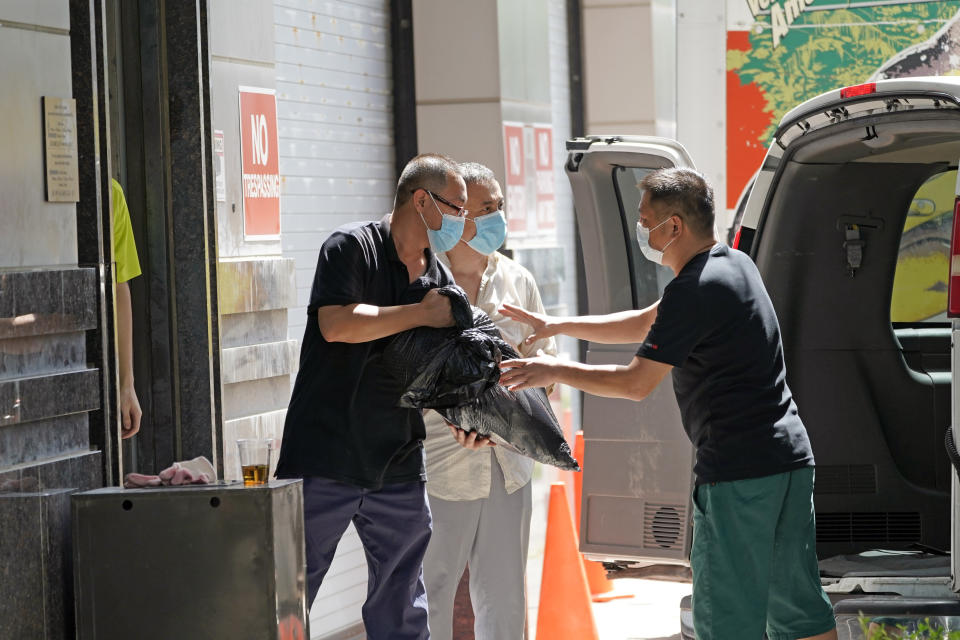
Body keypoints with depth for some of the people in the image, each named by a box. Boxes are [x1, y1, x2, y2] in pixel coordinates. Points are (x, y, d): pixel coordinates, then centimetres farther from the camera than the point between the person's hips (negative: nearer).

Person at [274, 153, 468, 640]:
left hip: (398, 468, 6)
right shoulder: (350, 248, -6)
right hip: (324, 462, -6)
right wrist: (422, 314, -16)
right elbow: (336, 324, -22)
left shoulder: (440, 280, 13)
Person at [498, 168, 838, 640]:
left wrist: (554, 371, 0)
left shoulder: (693, 291, -15)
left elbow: (635, 384, -11)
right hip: (792, 459, 9)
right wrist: (555, 327, 23)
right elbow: (644, 325, 25)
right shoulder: (734, 264, 15)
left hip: (737, 471, -9)